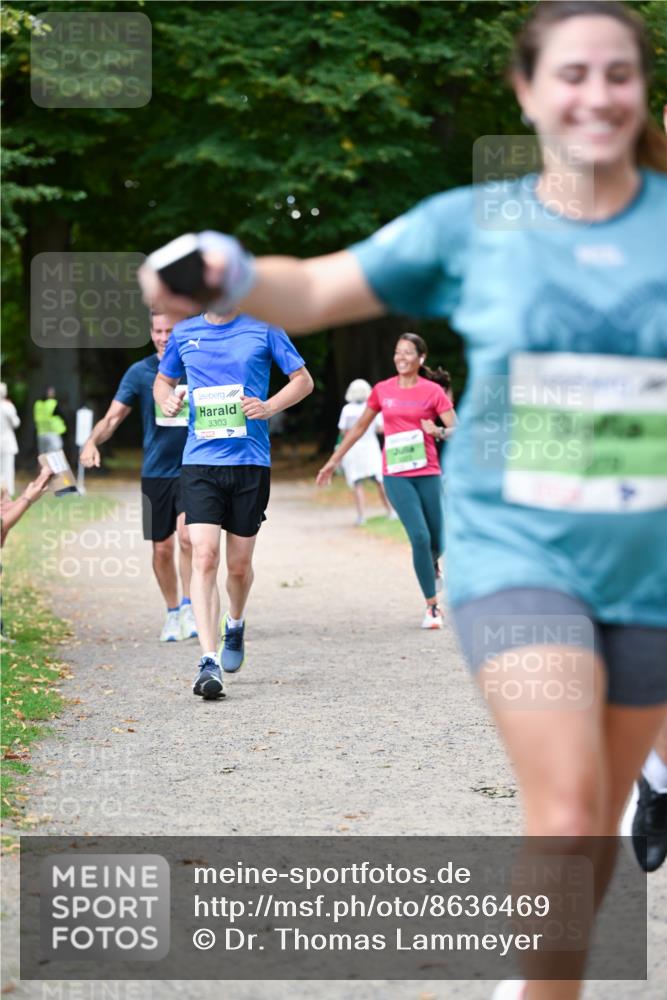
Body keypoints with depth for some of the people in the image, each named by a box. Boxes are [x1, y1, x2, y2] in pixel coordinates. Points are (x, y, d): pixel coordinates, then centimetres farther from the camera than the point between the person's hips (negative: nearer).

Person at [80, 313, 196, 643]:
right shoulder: (140, 372, 1)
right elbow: (113, 417, -4)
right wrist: (93, 441, -23)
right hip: (156, 471, 2)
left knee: (187, 535, -21)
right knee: (162, 548, 6)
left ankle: (188, 608, -10)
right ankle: (172, 612, 23)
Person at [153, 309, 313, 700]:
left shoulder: (263, 331, 2)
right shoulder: (184, 333, 9)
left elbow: (304, 379, 7)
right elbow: (164, 379, 24)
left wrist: (269, 407, -10)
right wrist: (166, 399, 0)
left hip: (250, 462, -1)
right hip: (200, 461, 1)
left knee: (239, 565, 7)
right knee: (204, 556, -15)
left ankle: (235, 624, 40)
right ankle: (209, 661, -18)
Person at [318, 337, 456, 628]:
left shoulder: (432, 391, 1)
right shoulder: (382, 390, 7)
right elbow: (360, 427, 18)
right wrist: (333, 462, 21)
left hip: (427, 473, 0)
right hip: (396, 475, 0)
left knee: (436, 543, 3)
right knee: (419, 537, -15)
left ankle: (429, 567, 42)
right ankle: (432, 606, -6)